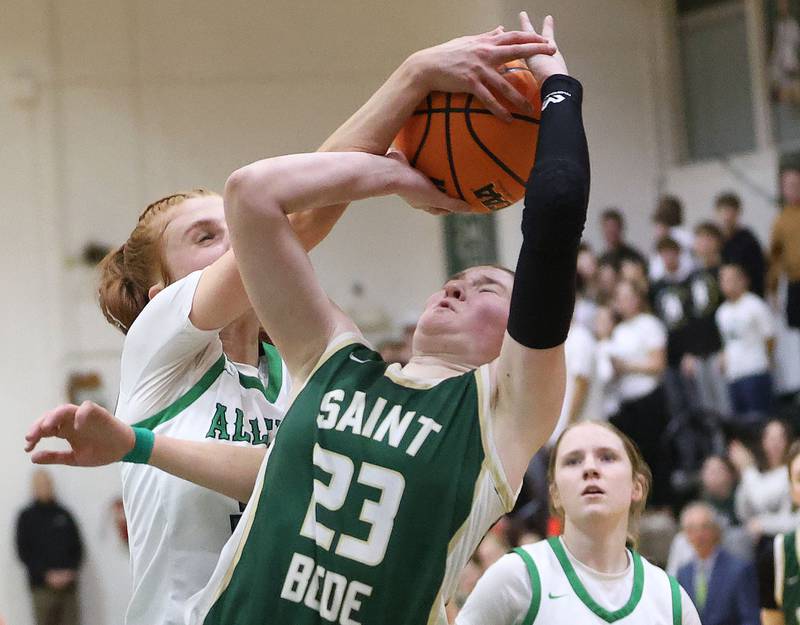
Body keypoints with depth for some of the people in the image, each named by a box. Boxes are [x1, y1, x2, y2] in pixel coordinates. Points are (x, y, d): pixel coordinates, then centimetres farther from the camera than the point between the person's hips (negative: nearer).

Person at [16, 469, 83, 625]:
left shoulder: (64, 514, 14)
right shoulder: (27, 517, 6)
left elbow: (77, 546, 13)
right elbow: (24, 552, 0)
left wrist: (71, 571, -4)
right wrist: (47, 574, -10)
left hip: (68, 584, 2)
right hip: (43, 586, -2)